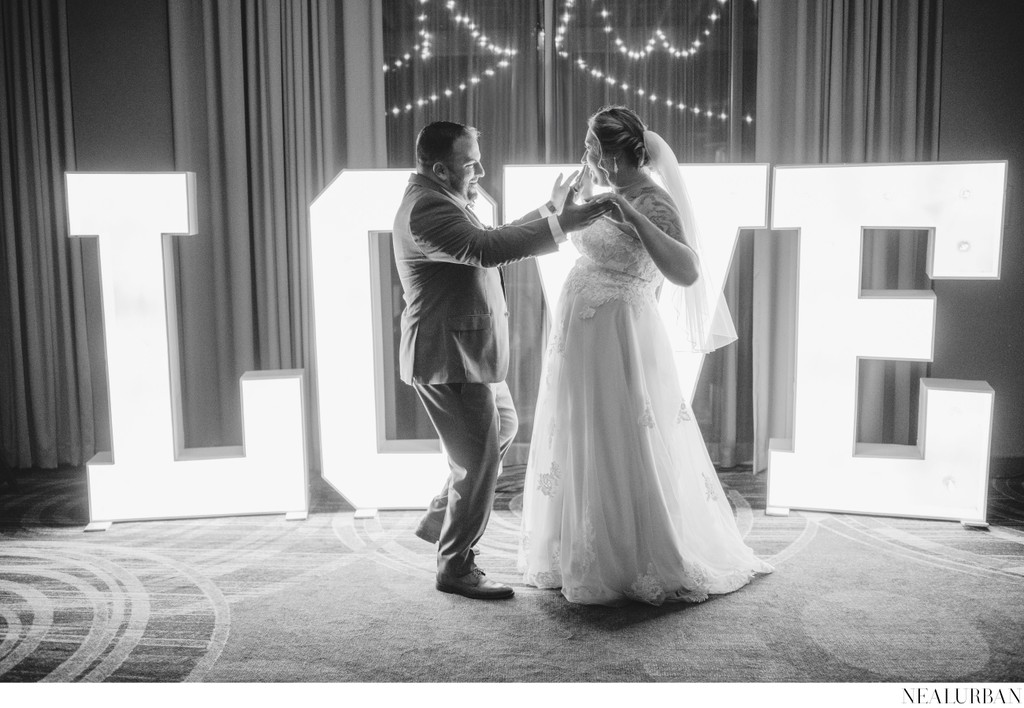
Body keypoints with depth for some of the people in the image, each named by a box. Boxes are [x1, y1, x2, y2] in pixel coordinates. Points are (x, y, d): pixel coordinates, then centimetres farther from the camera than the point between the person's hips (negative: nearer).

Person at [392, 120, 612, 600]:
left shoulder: (442, 200, 13)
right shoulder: (426, 208, -21)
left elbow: (492, 241, 21)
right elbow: (486, 249, -35)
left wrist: (549, 210, 18)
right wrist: (562, 223, -36)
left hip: (469, 352, 11)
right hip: (448, 358, -11)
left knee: (502, 428, 25)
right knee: (478, 460, -3)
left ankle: (439, 520, 35)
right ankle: (455, 568, 14)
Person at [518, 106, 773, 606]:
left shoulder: (653, 204, -16)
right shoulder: (609, 194, 10)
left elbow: (687, 274, -33)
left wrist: (634, 218, -36)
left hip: (618, 344, -9)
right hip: (581, 340, 9)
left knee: (625, 452, 0)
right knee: (583, 450, 17)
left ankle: (652, 569, 17)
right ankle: (586, 557, 34)